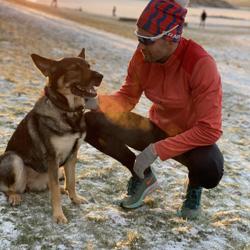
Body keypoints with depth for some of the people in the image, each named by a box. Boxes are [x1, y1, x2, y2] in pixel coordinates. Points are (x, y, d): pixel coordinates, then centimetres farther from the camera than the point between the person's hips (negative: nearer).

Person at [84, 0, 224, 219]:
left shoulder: (201, 65, -30)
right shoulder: (142, 56, -14)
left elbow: (210, 130, -30)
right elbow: (127, 98, -1)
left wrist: (157, 150, -33)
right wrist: (96, 101, -23)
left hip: (193, 139, -4)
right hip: (157, 129, 5)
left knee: (210, 170, -40)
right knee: (92, 123, -15)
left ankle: (194, 186, 2)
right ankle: (144, 176, 6)